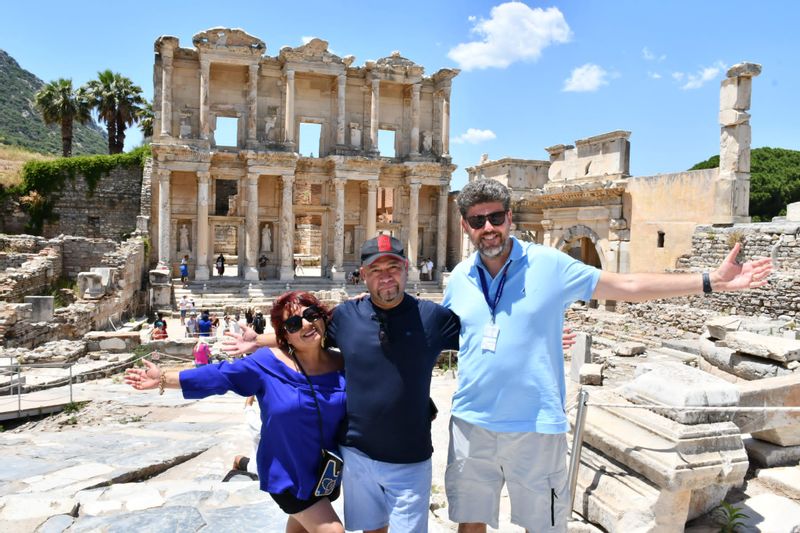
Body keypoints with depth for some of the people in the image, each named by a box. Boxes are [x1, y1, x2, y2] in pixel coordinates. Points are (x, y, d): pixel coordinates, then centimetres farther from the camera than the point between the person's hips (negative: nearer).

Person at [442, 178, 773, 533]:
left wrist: (713, 281, -8)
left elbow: (628, 286, -4)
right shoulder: (459, 277, 2)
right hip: (472, 423, 3)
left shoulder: (548, 265, -8)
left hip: (536, 427, -2)